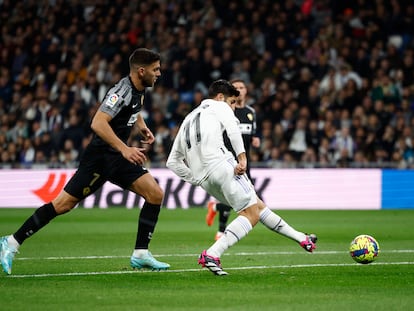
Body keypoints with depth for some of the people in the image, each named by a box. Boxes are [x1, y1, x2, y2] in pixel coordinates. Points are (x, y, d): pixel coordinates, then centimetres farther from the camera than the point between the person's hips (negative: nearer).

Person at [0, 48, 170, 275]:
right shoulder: (122, 91, -20)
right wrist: (124, 149, -36)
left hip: (119, 156, 9)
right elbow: (97, 124, -32)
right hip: (100, 156, -9)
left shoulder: (139, 90, 8)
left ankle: (141, 255, 2)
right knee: (63, 203, -8)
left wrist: (142, 126, 16)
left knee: (155, 194, -3)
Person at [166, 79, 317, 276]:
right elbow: (232, 128, -10)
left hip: (203, 178, 8)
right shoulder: (219, 107, 14)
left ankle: (301, 238, 19)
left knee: (258, 205, 15)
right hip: (221, 164, -8)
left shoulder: (189, 119, 33)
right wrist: (242, 157, -16)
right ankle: (211, 255, -23)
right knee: (251, 214, -9)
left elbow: (172, 162, 29)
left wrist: (196, 179, 24)